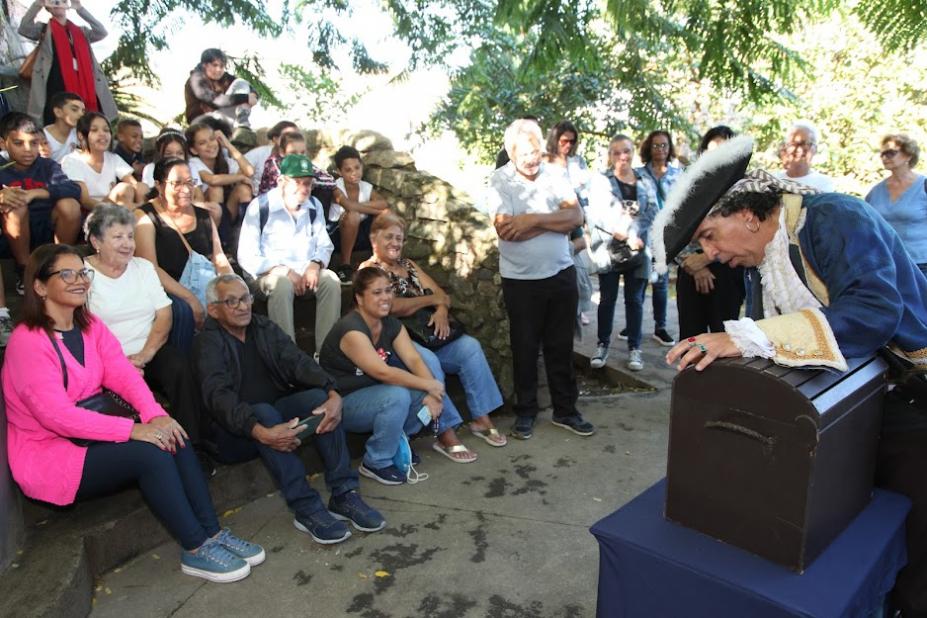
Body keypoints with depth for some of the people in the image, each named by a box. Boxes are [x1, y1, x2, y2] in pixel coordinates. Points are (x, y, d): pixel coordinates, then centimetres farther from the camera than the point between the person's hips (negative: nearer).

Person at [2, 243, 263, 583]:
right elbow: (57, 415, -27)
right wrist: (133, 430, -30)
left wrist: (155, 414, -23)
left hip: (87, 435, 7)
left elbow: (122, 373, -5)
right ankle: (197, 550, -15)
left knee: (172, 437, -15)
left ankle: (212, 533, -11)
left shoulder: (89, 325, 5)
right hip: (47, 455, -7)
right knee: (151, 453, -26)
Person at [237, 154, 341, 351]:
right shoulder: (259, 207, -6)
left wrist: (315, 265, -9)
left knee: (331, 281, -26)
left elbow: (324, 246, 15)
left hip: (307, 274, 4)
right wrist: (284, 271, -19)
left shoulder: (314, 206, 9)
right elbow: (246, 257, -8)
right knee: (281, 284, -37)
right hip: (270, 274, -4)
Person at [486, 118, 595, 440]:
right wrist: (556, 219, -12)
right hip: (521, 280, -3)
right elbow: (506, 230, -20)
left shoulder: (554, 176, 3)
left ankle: (565, 409, 25)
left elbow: (577, 216, -8)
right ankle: (525, 412, 24)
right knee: (525, 348, 8)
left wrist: (533, 220, -19)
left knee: (561, 346, 12)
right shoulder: (499, 181, -7)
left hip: (561, 274, 3)